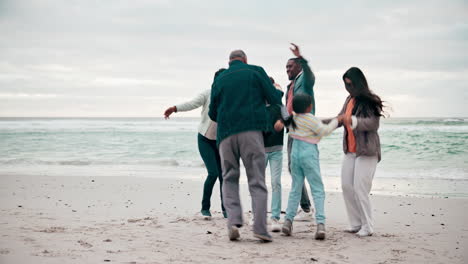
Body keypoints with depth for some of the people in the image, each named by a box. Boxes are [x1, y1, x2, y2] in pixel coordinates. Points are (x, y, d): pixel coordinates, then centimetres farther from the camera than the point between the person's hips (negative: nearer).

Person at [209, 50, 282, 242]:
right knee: (257, 180, 0)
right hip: (252, 131, -2)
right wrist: (279, 92, 27)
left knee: (229, 179, 13)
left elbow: (213, 114, 19)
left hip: (226, 134, 2)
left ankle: (233, 220, -6)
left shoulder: (219, 80, 15)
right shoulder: (256, 71, 7)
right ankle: (260, 227, -10)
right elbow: (274, 99, 5)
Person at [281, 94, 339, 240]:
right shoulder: (310, 119, -13)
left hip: (295, 152, 6)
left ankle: (288, 220, 10)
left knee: (295, 188, 15)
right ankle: (320, 224, -14)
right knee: (318, 190, -3)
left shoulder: (294, 118, 7)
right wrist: (335, 121, 9)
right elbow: (325, 131, -6)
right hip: (309, 154, -6)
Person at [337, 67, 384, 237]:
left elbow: (373, 124, -20)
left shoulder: (370, 101, -10)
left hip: (366, 151, -8)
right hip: (350, 151, 8)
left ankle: (367, 226, 0)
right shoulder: (350, 100, 13)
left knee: (360, 188, -10)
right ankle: (356, 223, 14)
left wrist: (353, 121, -34)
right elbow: (340, 119, 20)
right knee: (346, 186, 5)